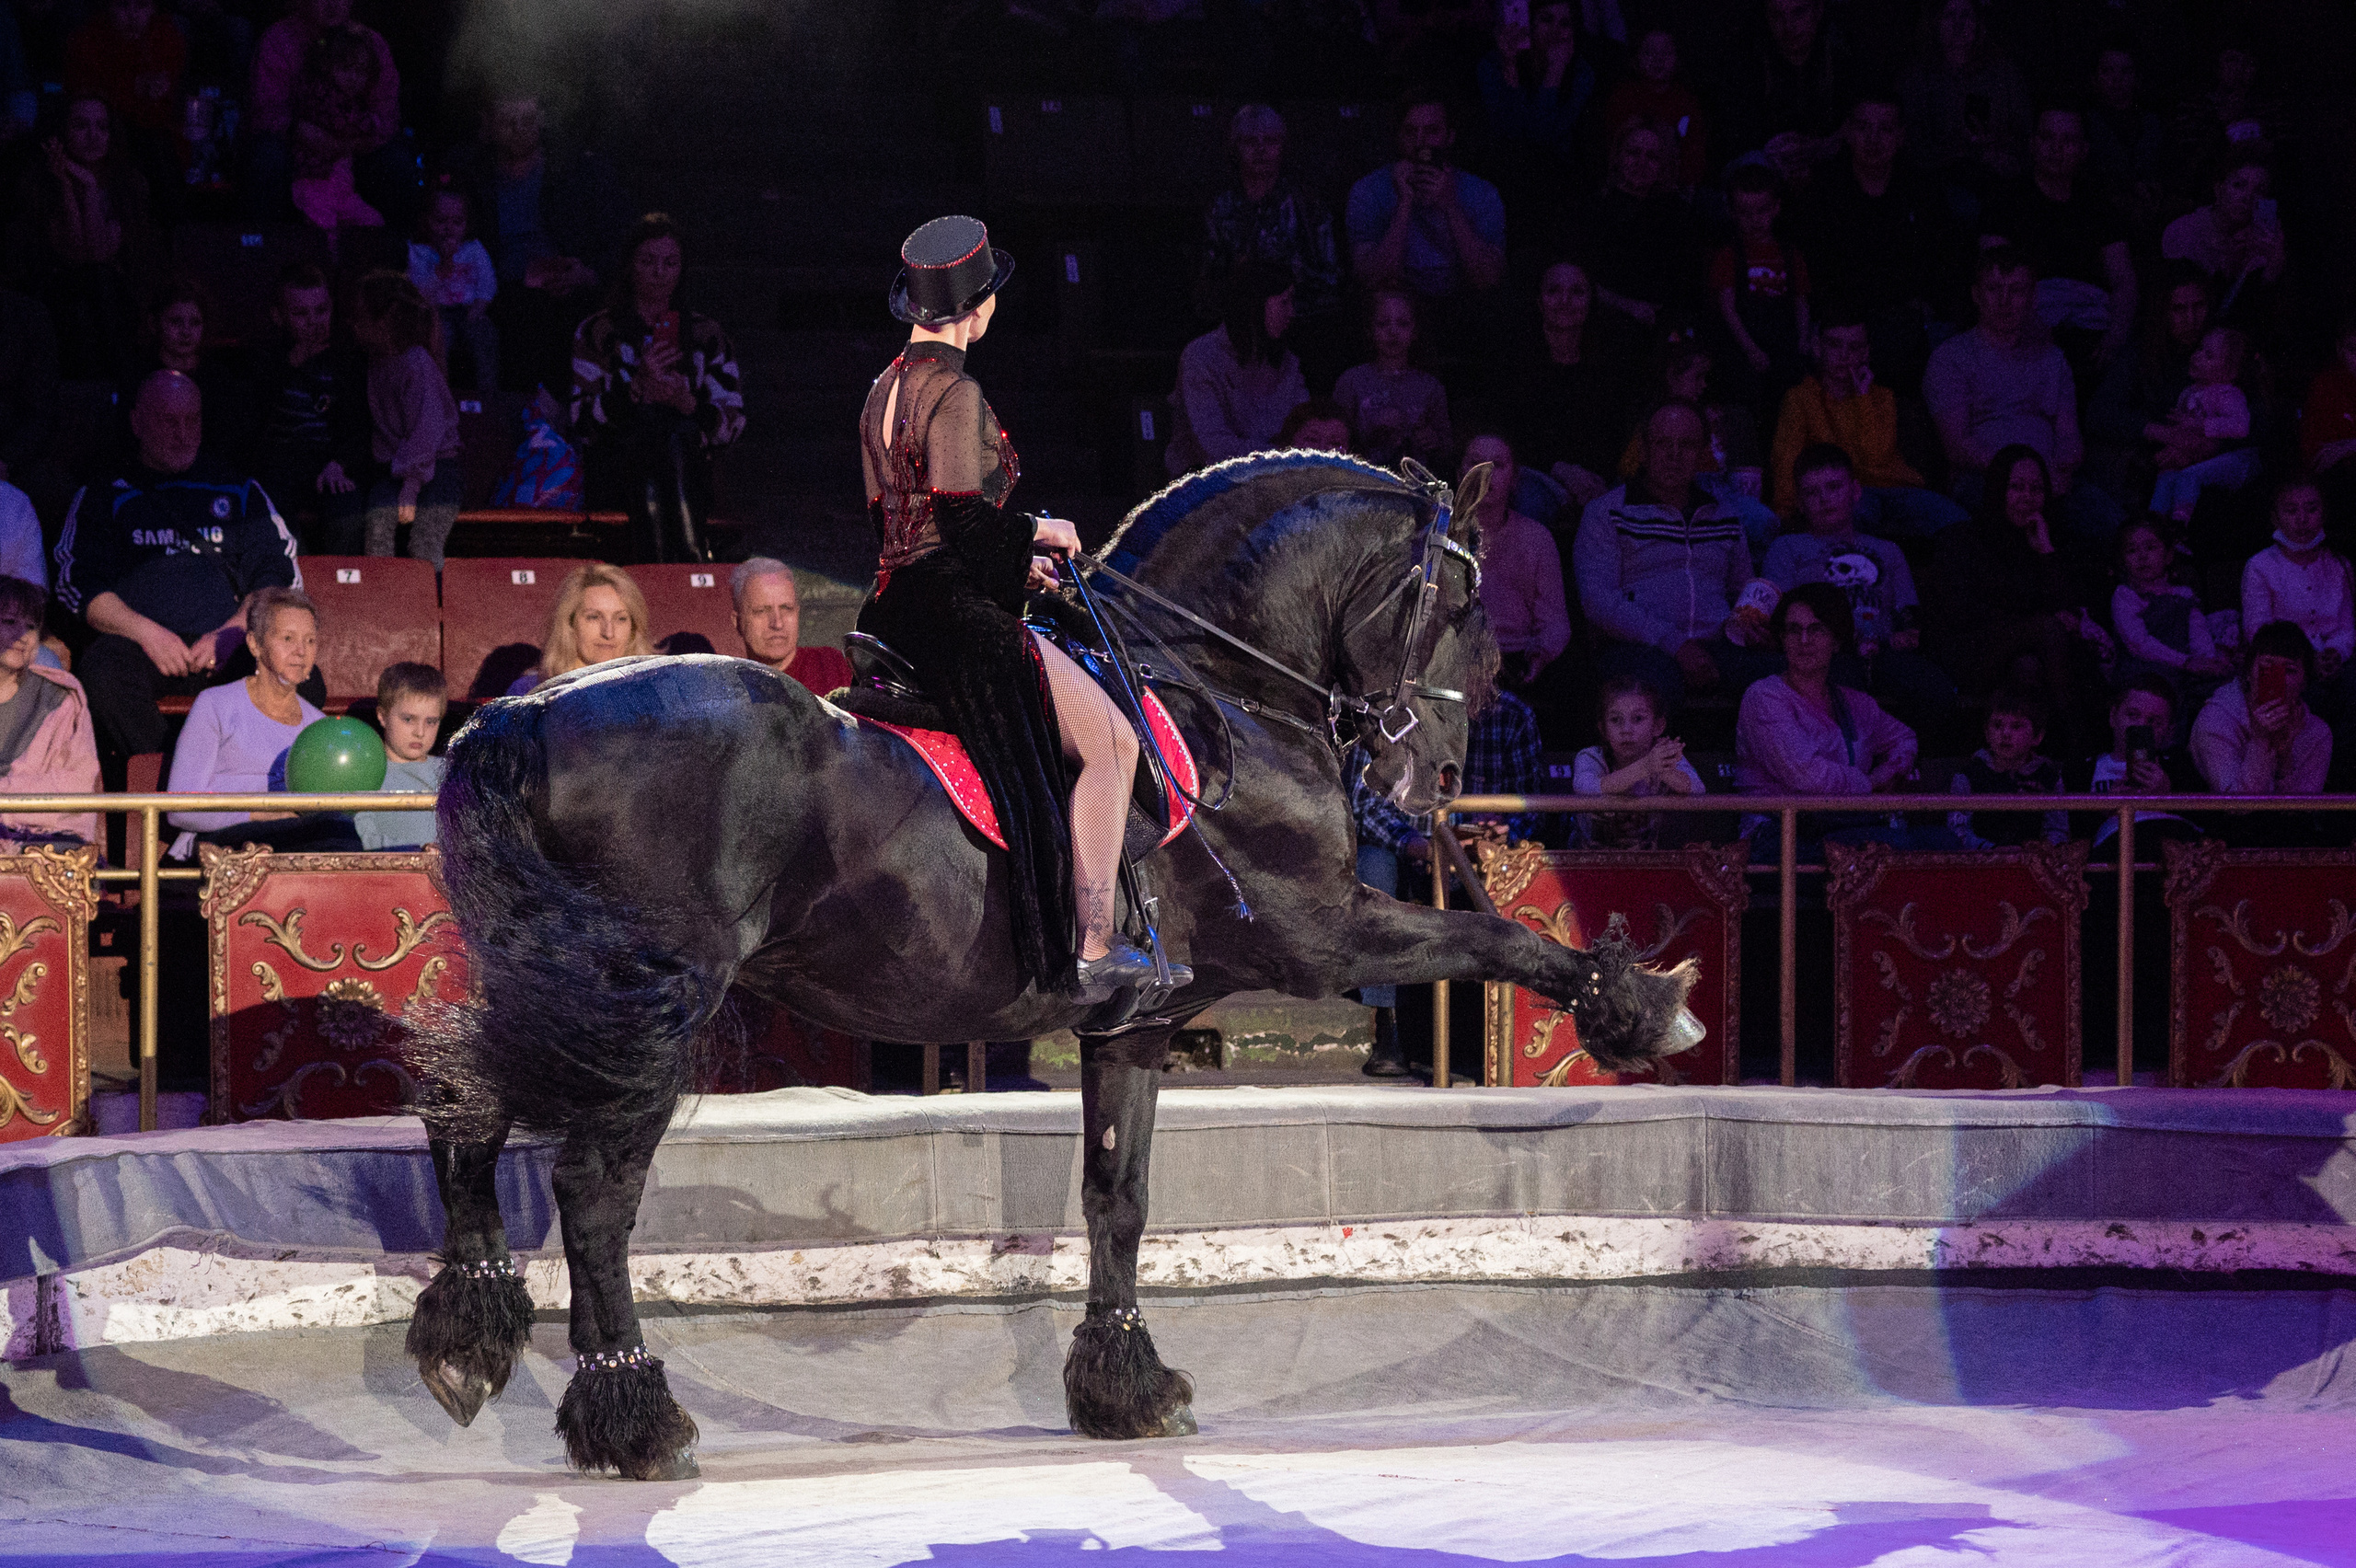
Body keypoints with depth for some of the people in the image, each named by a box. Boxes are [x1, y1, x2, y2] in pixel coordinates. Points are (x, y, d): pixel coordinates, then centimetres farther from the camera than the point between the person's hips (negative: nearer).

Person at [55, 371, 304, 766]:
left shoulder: (237, 491, 23)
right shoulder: (107, 493, 18)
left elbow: (279, 576, 14)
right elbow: (78, 586, 7)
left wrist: (231, 633, -6)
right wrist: (144, 631, -11)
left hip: (229, 649, 1)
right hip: (140, 642, -1)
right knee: (105, 668, -38)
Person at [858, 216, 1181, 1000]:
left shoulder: (885, 390, 15)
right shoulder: (957, 394, -16)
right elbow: (965, 518, -22)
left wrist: (1013, 562, 21)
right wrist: (1040, 532, -4)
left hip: (899, 607, 10)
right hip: (960, 614, -10)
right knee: (1111, 743, -6)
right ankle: (1093, 951, -8)